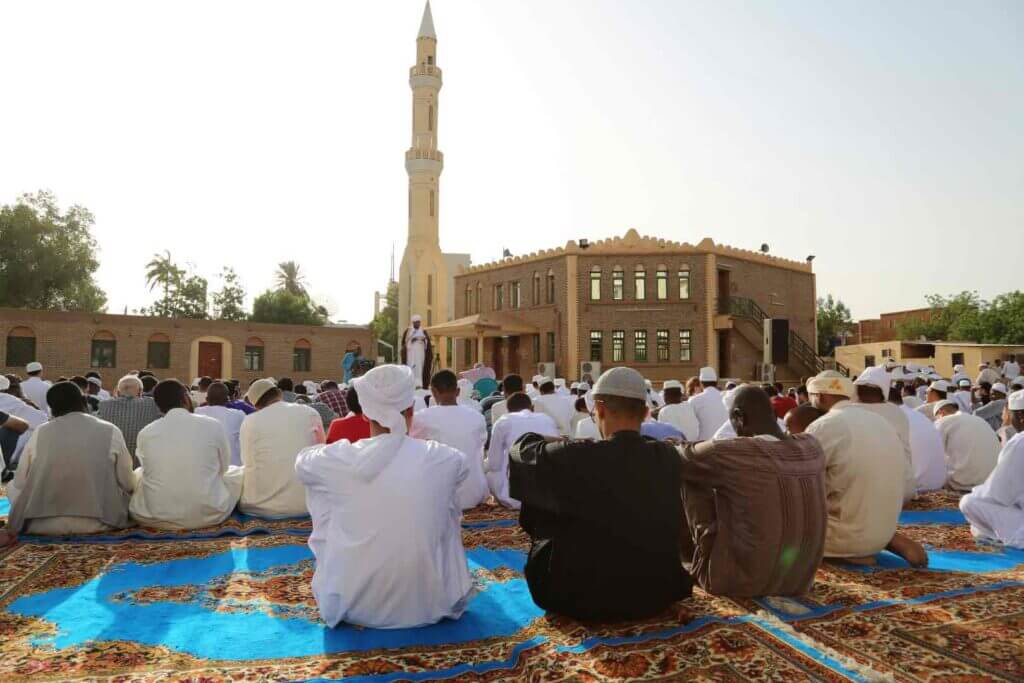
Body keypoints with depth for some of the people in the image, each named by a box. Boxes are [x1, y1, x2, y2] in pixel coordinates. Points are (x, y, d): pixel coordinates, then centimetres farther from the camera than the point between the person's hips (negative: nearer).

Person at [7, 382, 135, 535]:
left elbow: (19, 483, 5)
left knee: (12, 486, 27)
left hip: (43, 524, 0)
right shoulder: (110, 431, -6)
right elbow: (128, 484, -3)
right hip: (98, 522, 0)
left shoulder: (40, 433, -1)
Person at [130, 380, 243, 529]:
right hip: (208, 514, -2)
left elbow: (148, 469, 13)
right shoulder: (214, 425, -8)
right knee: (239, 472, 25)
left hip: (155, 518, 2)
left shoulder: (145, 433, -4)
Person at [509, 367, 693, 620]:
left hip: (583, 600, -4)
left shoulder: (578, 458, -24)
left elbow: (524, 452, -7)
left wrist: (557, 443, 15)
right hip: (656, 594, 4)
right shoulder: (668, 457, -12)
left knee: (540, 504, 15)